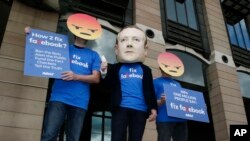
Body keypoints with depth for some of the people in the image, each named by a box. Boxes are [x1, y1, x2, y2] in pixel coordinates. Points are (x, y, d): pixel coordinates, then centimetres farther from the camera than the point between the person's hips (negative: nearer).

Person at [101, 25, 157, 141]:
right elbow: (109, 86, 5)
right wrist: (105, 73, -12)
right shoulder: (115, 68, 9)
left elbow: (150, 90, 12)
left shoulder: (145, 70, 13)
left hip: (140, 110, 2)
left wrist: (153, 107, 4)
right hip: (120, 108, -1)